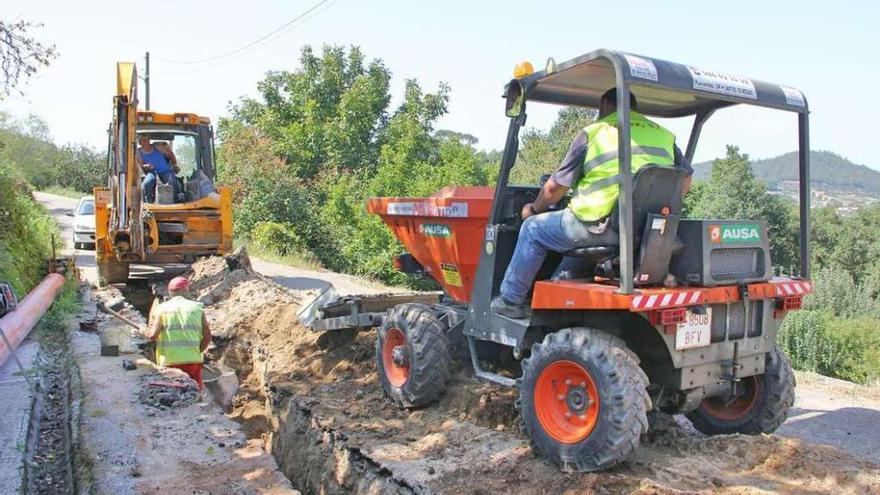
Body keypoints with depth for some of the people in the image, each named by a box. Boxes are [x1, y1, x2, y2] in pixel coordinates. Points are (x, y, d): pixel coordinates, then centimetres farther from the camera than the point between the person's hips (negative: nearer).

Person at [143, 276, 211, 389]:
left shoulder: (161, 309, 3)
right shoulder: (197, 307, 6)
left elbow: (153, 335, -9)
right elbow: (207, 336, 2)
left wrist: (145, 332, 13)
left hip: (169, 362, 0)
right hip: (193, 361, 1)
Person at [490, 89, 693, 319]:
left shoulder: (593, 133, 1)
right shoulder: (665, 136, 14)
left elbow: (555, 188, 3)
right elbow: (685, 181, 20)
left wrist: (534, 209, 21)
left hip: (602, 226, -6)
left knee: (533, 228, 16)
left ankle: (510, 301, 22)